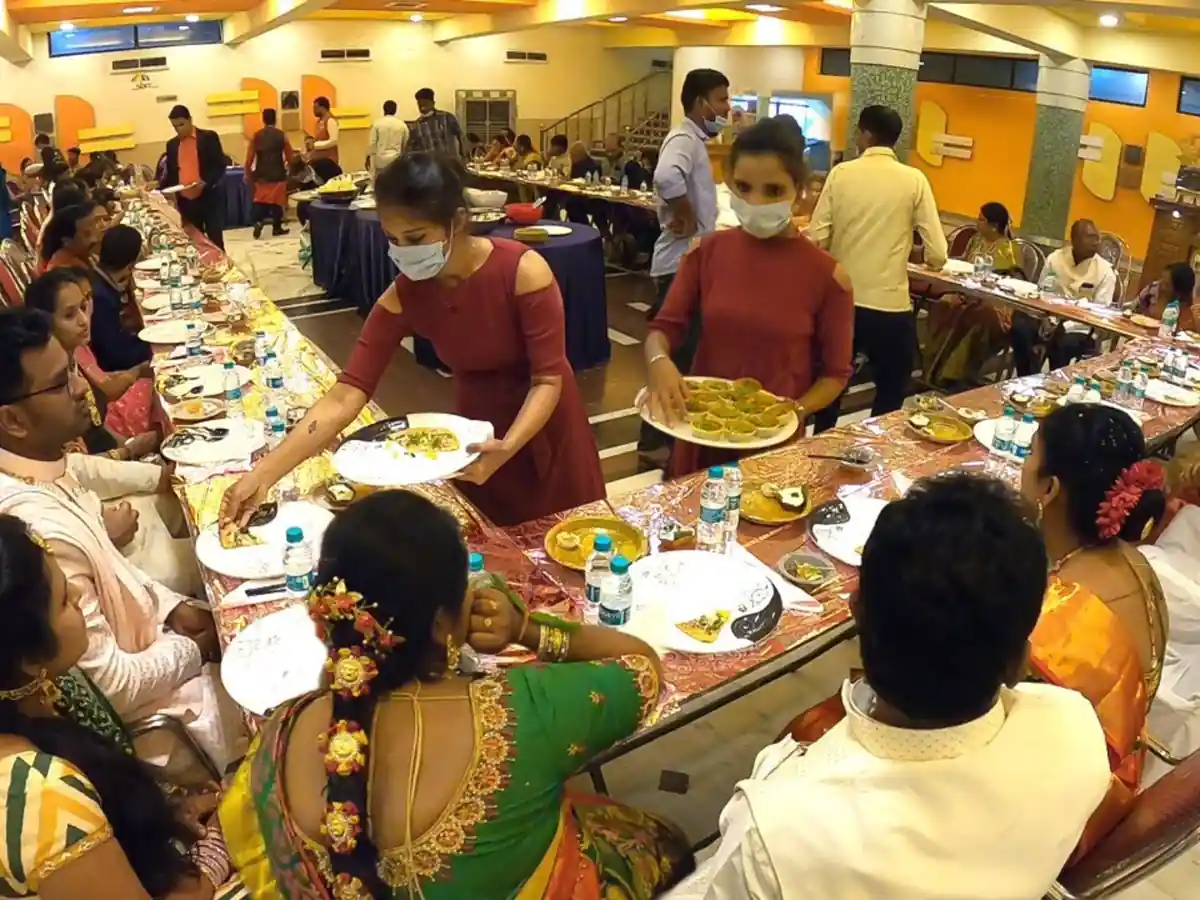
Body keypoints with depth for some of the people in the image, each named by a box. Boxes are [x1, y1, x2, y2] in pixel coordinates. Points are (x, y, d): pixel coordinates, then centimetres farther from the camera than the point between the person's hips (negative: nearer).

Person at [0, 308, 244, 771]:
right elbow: (112, 687, -27)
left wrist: (173, 608, -1)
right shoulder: (41, 533, -36)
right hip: (138, 713, -8)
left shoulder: (39, 466, -7)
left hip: (142, 637, 8)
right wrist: (193, 649, -11)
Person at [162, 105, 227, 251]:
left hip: (209, 198, -4)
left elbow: (220, 166, -6)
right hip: (185, 201, 4)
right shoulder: (172, 144, 12)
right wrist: (159, 186, -2)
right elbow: (171, 173, 16)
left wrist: (205, 182, -21)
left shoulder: (209, 137, -1)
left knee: (215, 239, -1)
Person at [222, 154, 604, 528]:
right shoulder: (401, 299, -17)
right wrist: (264, 474, -29)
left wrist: (508, 447, -42)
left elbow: (548, 379, -24)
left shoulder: (523, 272, -27)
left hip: (542, 428, -2)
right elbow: (345, 396, -21)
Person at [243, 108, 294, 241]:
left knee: (260, 200, 8)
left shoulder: (256, 136, 1)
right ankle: (277, 228, 14)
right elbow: (290, 158, 0)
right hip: (278, 175, -1)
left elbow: (249, 159, 1)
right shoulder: (282, 136, -3)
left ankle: (258, 222, -14)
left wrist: (248, 175, 10)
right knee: (277, 201, 8)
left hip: (261, 175, 1)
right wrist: (284, 162, 22)